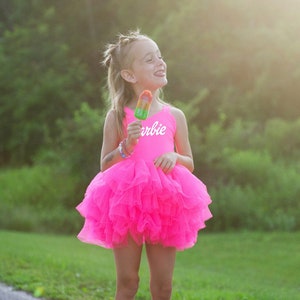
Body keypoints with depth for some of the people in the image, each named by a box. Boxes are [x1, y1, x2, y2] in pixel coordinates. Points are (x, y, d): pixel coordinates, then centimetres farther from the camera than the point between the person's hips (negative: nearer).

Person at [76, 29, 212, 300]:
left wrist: (174, 157, -7)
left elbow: (190, 164, 15)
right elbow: (104, 166, 4)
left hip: (165, 205, 2)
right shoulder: (118, 116, 1)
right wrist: (126, 147, -13)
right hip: (126, 204, -2)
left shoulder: (174, 116, 7)